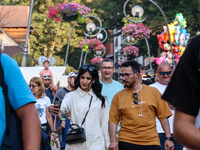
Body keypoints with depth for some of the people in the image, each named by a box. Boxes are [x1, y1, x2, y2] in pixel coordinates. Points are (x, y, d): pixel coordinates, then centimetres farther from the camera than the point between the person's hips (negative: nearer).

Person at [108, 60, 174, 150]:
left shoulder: (154, 92, 6)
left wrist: (168, 138, 2)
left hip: (151, 142, 0)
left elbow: (163, 117, 6)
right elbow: (113, 120, 2)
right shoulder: (118, 96, 6)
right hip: (127, 142, 0)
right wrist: (113, 141, -7)